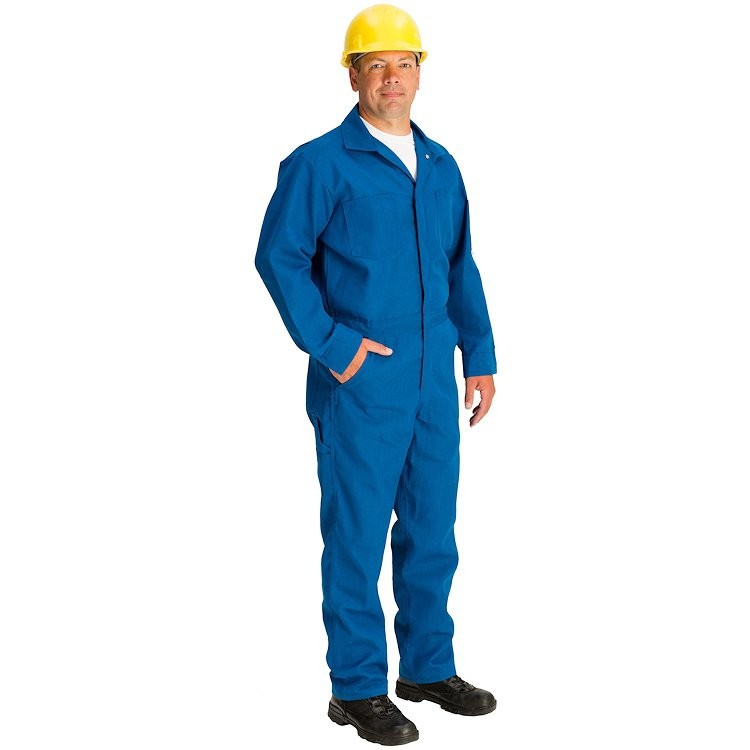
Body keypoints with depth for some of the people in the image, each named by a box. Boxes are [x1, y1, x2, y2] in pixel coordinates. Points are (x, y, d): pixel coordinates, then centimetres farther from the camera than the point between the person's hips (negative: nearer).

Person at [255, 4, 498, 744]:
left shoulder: (440, 165, 13)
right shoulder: (320, 163, -6)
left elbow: (461, 268, 16)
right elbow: (279, 257, -9)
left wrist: (481, 358, 12)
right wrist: (332, 344, -14)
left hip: (434, 384, 6)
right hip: (360, 386, -6)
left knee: (433, 531, 13)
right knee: (357, 534, 2)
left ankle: (429, 667, 29)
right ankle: (357, 689, 14)